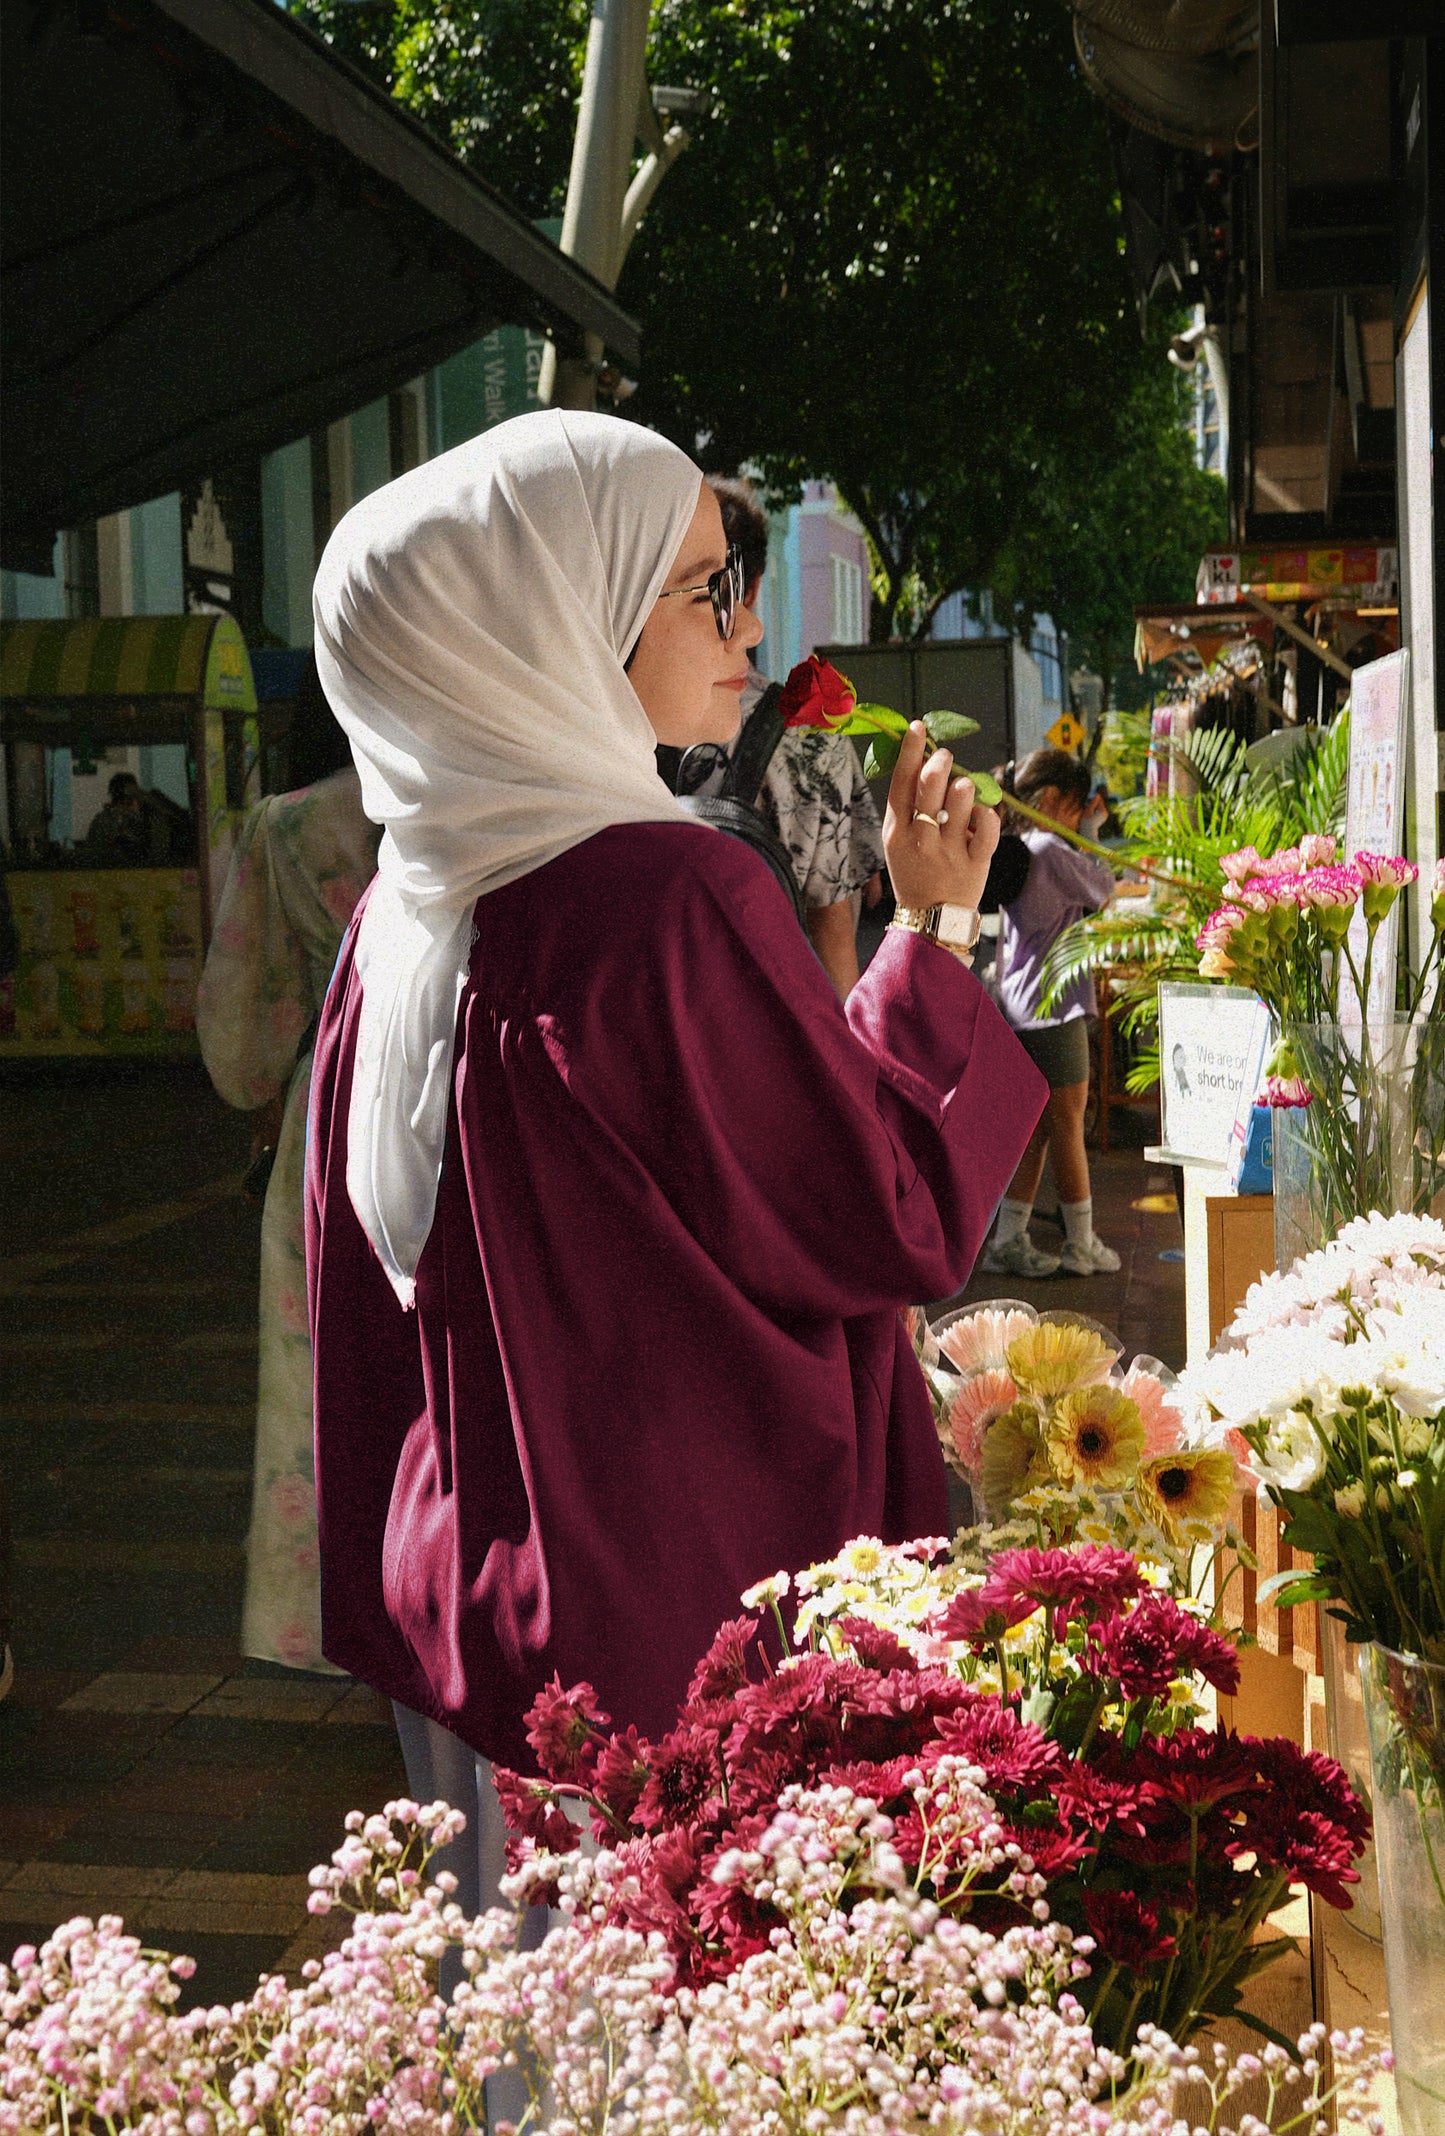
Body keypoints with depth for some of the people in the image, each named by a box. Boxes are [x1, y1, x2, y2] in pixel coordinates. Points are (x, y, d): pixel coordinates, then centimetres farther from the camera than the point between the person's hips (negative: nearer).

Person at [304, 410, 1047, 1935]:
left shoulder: (403, 908, 3)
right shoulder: (673, 901, -22)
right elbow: (898, 1225, -16)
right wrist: (931, 925, -7)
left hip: (464, 1581, 8)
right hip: (695, 1613, -8)